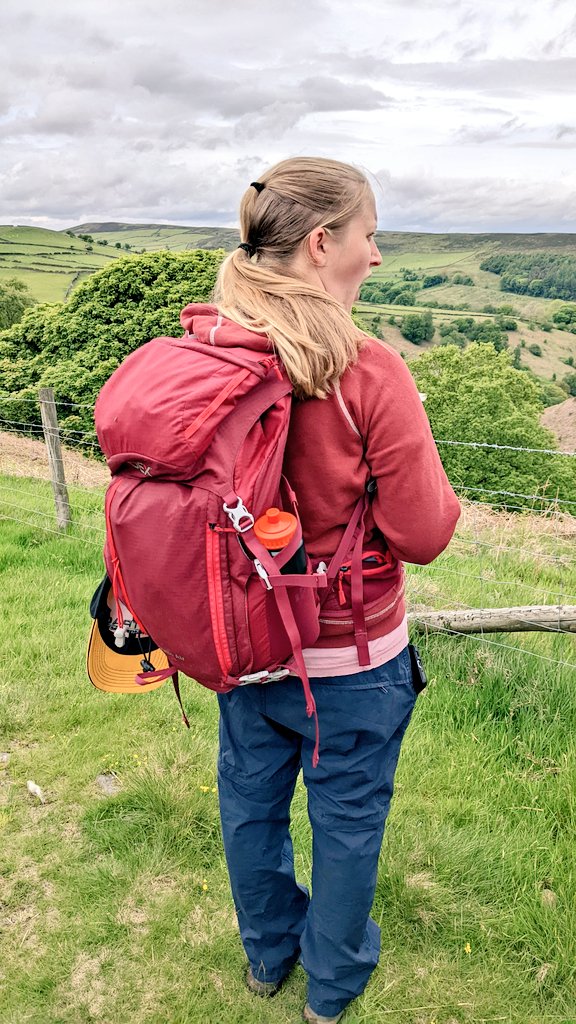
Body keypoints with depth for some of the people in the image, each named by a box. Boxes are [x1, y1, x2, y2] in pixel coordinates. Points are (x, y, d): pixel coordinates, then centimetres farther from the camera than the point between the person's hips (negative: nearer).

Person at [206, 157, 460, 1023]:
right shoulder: (369, 373, -25)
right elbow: (424, 533, -20)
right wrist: (434, 488, 0)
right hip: (349, 657, -4)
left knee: (251, 801, 25)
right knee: (347, 816, 20)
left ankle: (267, 953, 51)